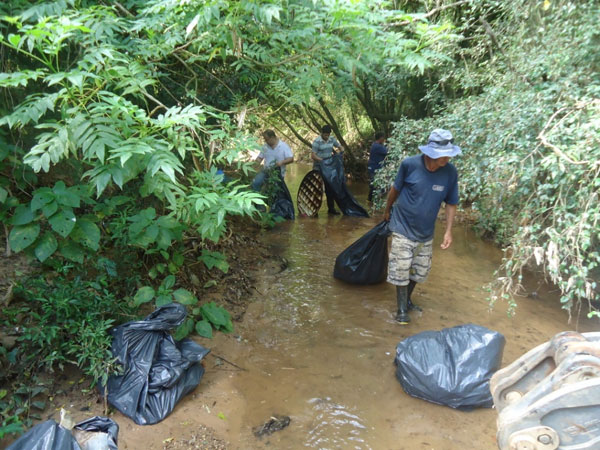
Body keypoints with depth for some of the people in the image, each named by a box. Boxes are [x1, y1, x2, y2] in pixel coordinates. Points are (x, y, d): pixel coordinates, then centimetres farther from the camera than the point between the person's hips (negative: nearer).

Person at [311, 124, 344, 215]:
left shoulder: (332, 139, 2)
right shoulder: (317, 141, -14)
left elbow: (340, 147, 16)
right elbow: (313, 155, -18)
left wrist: (342, 152, -7)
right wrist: (322, 160, -28)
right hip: (318, 168, -5)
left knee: (329, 188, 10)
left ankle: (331, 208, 20)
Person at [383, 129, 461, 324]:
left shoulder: (450, 172, -11)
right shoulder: (410, 164, -19)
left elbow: (451, 203, 0)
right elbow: (395, 189, -1)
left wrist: (448, 230, -7)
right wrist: (387, 210, 11)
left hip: (426, 232, 4)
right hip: (403, 228, -3)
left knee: (420, 270, 15)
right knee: (401, 270, 0)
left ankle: (407, 300, 39)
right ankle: (402, 309, 18)